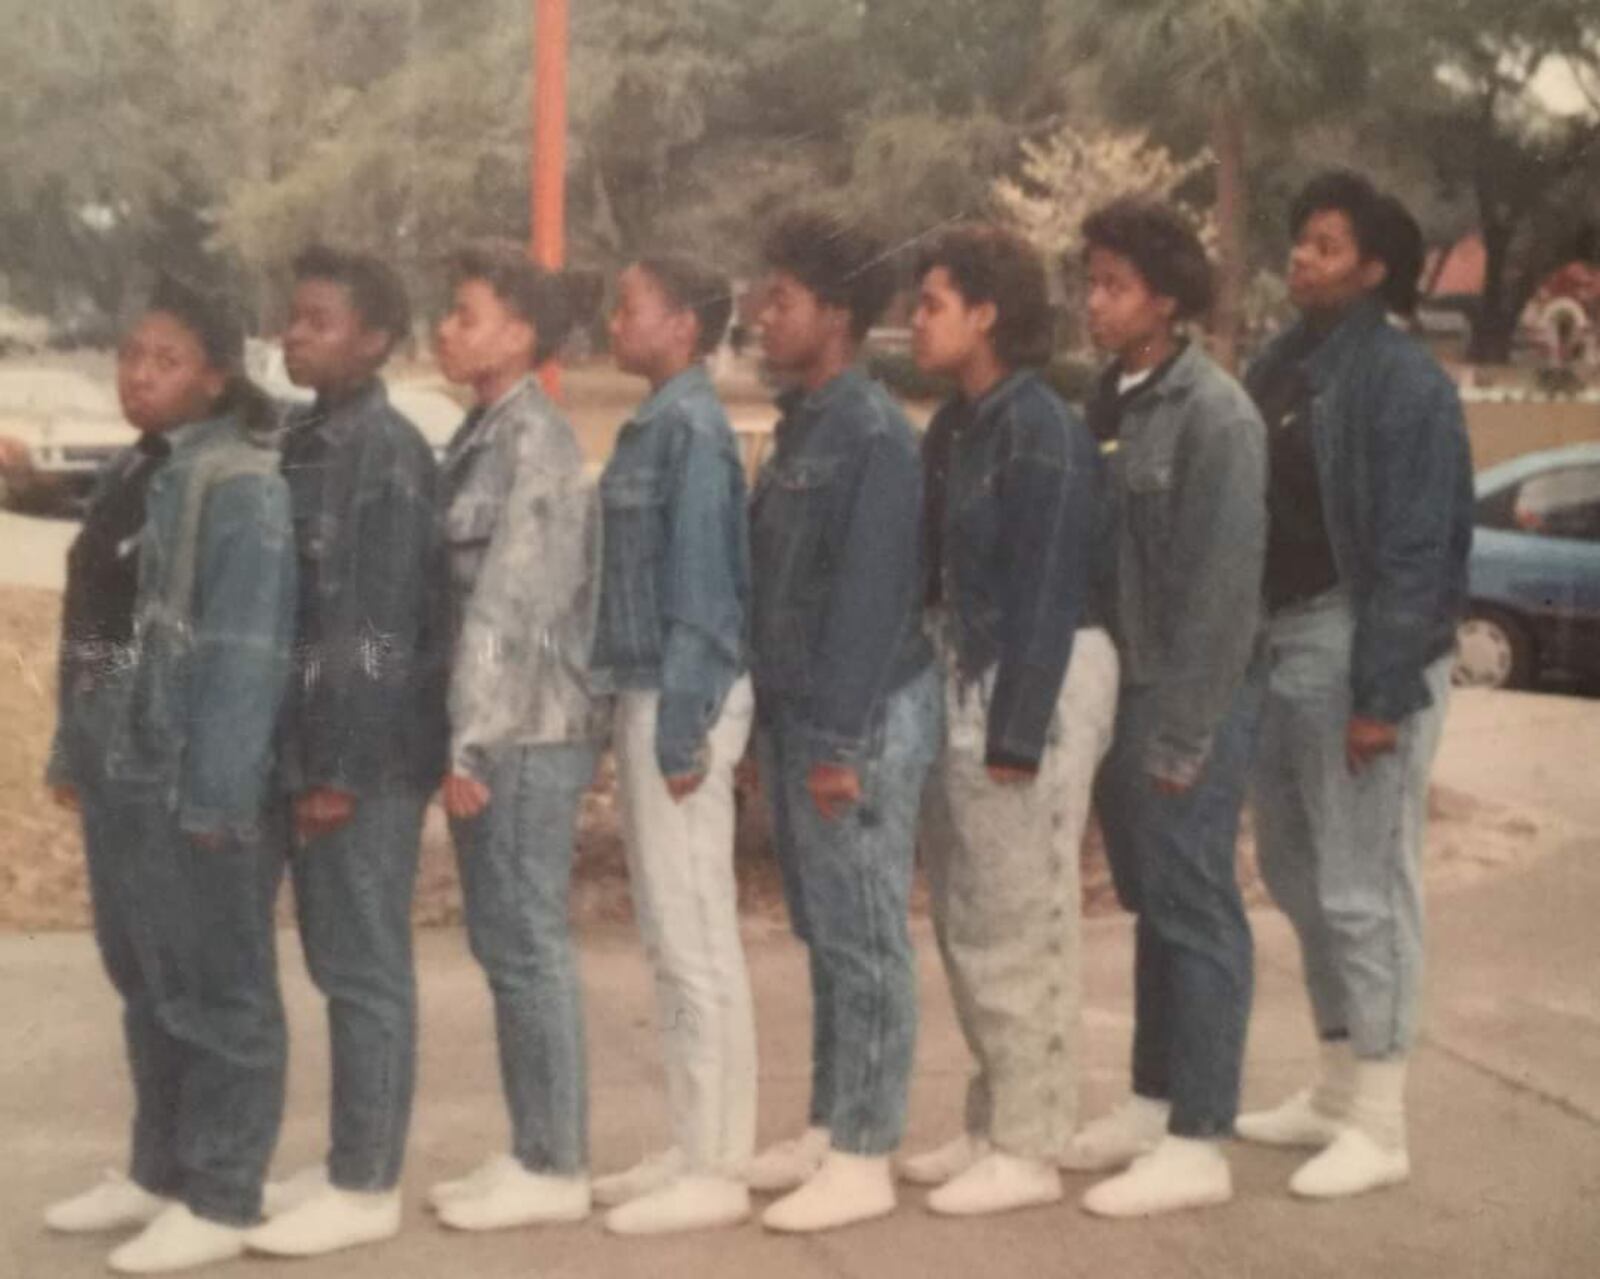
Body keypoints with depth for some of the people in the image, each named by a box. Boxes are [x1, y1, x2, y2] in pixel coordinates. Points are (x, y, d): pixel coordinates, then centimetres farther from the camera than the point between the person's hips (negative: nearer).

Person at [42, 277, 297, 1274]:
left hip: (193, 781, -9)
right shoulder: (131, 472, 13)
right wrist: (73, 750, 14)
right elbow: (93, 623, 16)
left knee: (218, 991, 1)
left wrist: (218, 793, -22)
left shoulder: (241, 488, -14)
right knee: (146, 983, 18)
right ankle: (160, 1171, 31)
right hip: (121, 775, 9)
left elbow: (247, 654, -19)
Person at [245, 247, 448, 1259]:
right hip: (314, 742, 9)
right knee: (336, 964, 15)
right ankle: (348, 1165, 26)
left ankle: (367, 1187, 10)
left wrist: (345, 770, -19)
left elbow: (384, 631, -18)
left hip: (367, 756, -9)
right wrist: (302, 756, 13)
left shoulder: (389, 453, -14)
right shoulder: (304, 439, 12)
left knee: (366, 970, 0)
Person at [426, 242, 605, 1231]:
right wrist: (465, 736, 14)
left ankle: (557, 1167, 6)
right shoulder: (486, 435, 15)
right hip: (497, 729, 9)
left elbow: (508, 604, -18)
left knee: (530, 948, -3)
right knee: (506, 946, 13)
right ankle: (534, 1154, 22)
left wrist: (472, 742, -20)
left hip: (526, 733, -9)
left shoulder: (533, 440, -12)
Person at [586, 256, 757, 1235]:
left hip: (680, 699, -10)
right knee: (672, 933, 14)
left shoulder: (691, 427, -13)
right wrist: (650, 715, 15)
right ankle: (697, 1147, 23)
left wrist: (683, 729, -20)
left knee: (697, 935, -4)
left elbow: (700, 583, -18)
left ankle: (716, 1170, 4)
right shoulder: (660, 423, 14)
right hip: (648, 694, 10)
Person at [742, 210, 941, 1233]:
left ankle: (864, 1159, 6)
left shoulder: (874, 434, -14)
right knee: (822, 935, 15)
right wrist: (780, 720, 16)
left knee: (865, 941, -1)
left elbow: (872, 595, -19)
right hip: (796, 714, 9)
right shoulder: (802, 422, 14)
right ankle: (830, 1128, 26)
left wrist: (843, 741, -20)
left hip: (861, 719, -9)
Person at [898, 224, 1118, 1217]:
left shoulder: (1041, 430, -15)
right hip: (963, 678, 9)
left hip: (1037, 683, -9)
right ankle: (994, 1125, 28)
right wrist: (953, 704, 10)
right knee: (967, 924, 15)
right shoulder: (956, 426, 11)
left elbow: (1047, 593, -18)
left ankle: (1029, 1150, 10)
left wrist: (1018, 733, -19)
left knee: (1021, 926, -1)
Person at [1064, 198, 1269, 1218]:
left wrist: (1182, 734, -18)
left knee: (1196, 914, 0)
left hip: (1186, 707, -7)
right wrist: (1112, 707, 7)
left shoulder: (1215, 414, -13)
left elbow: (1222, 585, -17)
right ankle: (1154, 1103, 28)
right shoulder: (1114, 398, 10)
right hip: (1123, 692, 8)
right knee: (1151, 906, 16)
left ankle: (1198, 1143, 7)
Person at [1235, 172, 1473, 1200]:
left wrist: (1382, 692, -20)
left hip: (1355, 646, -9)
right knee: (1299, 873, 16)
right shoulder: (1280, 368, 13)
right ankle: (1339, 1087, 29)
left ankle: (1380, 1125, 5)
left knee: (1364, 884, -4)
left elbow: (1414, 549, -16)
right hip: (1276, 642, 9)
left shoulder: (1404, 381, -11)